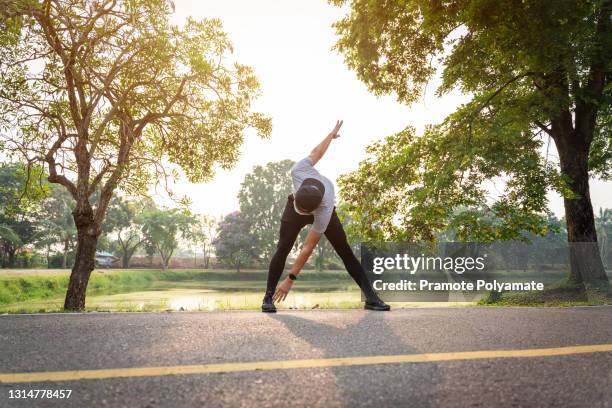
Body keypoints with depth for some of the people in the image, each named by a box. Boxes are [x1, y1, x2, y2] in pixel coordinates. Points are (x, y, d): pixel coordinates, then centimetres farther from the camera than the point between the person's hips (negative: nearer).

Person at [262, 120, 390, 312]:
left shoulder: (325, 210, -45)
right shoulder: (299, 171, -42)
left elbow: (308, 247, -39)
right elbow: (316, 153, -19)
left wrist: (290, 279, -36)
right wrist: (332, 134, 3)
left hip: (321, 211, -2)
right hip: (293, 206, 2)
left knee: (345, 251, -9)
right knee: (283, 248, -14)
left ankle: (371, 297, -6)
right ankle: (268, 297, -8)